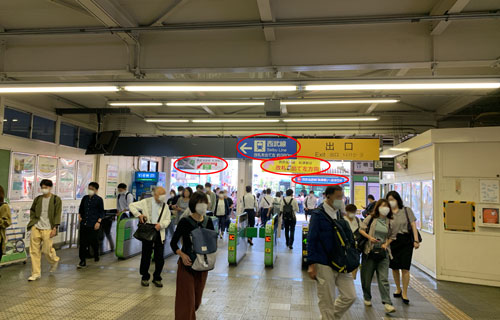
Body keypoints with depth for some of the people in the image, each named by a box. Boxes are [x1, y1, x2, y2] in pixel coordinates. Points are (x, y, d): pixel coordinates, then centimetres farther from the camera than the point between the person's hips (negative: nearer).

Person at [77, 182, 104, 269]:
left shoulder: (99, 199, -4)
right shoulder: (85, 198, 9)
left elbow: (102, 212, -2)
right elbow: (81, 208, 22)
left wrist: (98, 222, -11)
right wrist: (79, 216, 6)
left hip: (93, 224, -4)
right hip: (84, 223, 4)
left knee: (94, 241, 5)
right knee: (83, 242, -1)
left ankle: (96, 256, 32)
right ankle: (83, 261, 4)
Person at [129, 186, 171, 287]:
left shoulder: (165, 206, 8)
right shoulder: (146, 202, 0)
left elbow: (168, 220, 5)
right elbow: (132, 206, 2)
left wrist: (161, 224, -15)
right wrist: (138, 215, -12)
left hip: (159, 233, 2)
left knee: (160, 258, 3)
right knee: (146, 256, 9)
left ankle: (157, 278, 21)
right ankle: (145, 277, 27)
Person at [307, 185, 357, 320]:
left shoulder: (339, 213, 10)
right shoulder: (318, 214, -11)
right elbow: (311, 240, -11)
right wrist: (311, 264, -14)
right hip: (324, 265, -7)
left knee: (350, 296, 10)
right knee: (327, 301, 4)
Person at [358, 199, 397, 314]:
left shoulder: (391, 222, 5)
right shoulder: (371, 218, -1)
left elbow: (392, 236, 14)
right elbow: (361, 229, 1)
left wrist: (386, 244, -3)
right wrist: (370, 237, -13)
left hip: (383, 253, 1)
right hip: (369, 251, -1)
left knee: (384, 279, -5)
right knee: (367, 277, 10)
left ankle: (387, 304, -5)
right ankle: (367, 298, 30)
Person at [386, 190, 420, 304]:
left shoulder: (407, 210, 1)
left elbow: (413, 225, -1)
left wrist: (416, 240, -8)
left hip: (406, 241, -2)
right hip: (392, 241, 2)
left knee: (405, 268, -3)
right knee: (394, 267, 11)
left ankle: (404, 293, 10)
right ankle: (398, 289, 32)